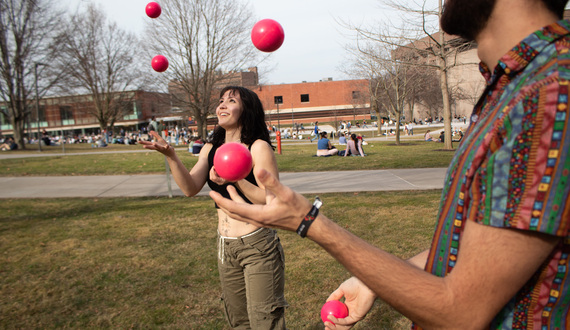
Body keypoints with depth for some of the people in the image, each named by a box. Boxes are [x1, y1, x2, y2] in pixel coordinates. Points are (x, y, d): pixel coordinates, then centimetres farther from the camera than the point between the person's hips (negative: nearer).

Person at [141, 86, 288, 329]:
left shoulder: (258, 147, -13)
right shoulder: (210, 150, 5)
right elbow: (190, 188, -9)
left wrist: (236, 181, -30)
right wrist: (170, 156, -22)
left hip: (257, 245, -6)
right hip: (225, 245, 7)